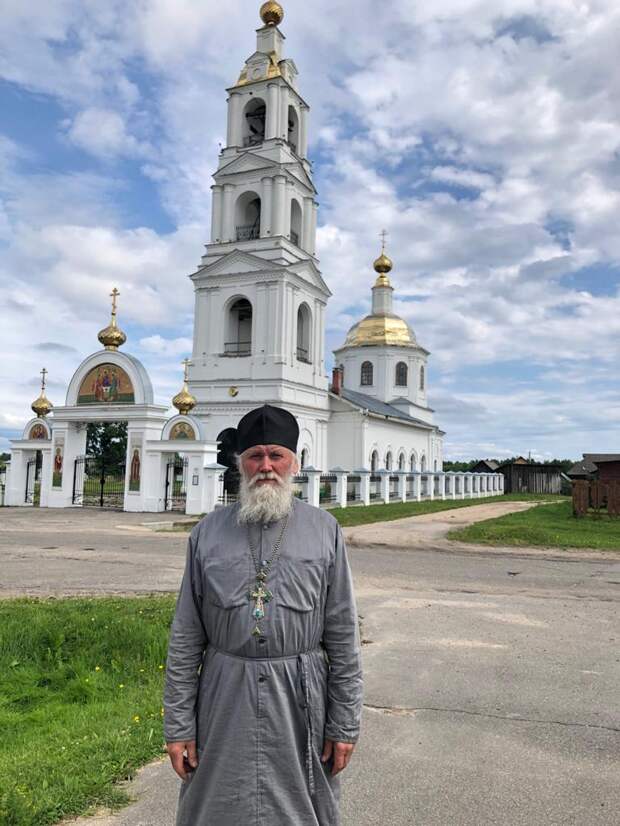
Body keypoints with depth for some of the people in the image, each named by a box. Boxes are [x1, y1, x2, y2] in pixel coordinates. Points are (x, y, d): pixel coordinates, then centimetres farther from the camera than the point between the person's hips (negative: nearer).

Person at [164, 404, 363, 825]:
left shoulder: (325, 530, -2)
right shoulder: (208, 532, 0)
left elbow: (344, 634, -1)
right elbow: (185, 637, 2)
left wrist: (345, 724, -1)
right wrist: (178, 725, 1)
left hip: (300, 697, 0)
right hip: (224, 698, 1)